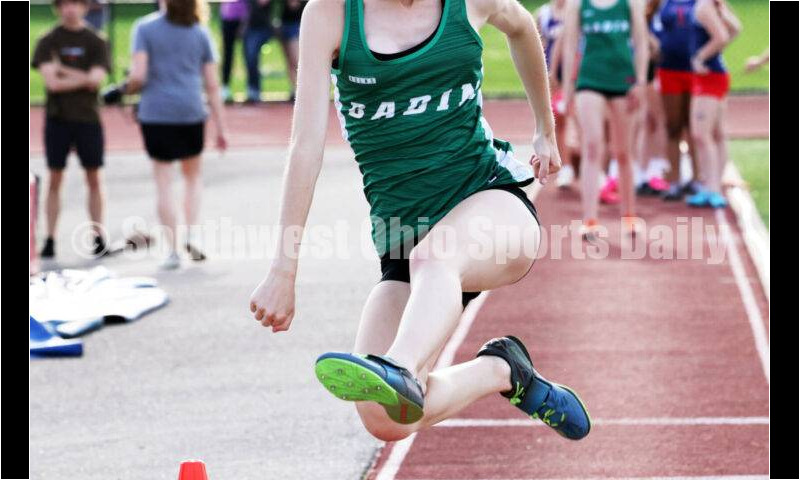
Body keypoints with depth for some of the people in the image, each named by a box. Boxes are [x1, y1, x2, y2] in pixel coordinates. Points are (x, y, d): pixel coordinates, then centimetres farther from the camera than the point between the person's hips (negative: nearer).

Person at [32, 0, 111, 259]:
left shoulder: (95, 42, 4)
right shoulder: (48, 42, 3)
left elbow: (97, 79, -9)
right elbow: (51, 82, -9)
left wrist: (64, 71, -9)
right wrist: (84, 78, -9)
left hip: (88, 118, 0)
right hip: (57, 118, 0)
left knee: (94, 179, 3)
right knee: (54, 179, 1)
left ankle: (98, 237, 8)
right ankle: (50, 239, 4)